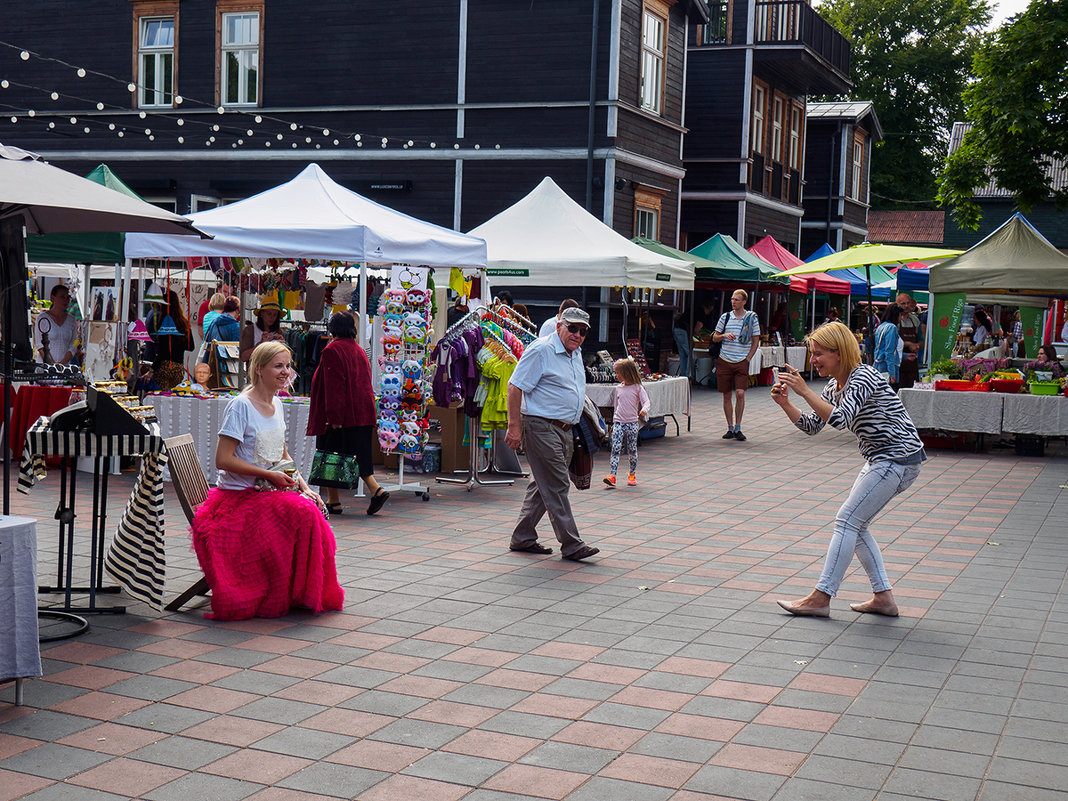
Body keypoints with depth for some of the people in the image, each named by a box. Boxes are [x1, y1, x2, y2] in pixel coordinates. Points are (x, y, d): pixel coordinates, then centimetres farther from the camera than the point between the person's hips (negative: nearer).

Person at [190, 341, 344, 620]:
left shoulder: (276, 404, 12)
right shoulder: (240, 406, -12)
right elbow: (223, 460, -17)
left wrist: (302, 484, 5)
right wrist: (269, 475, -18)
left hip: (272, 491, 8)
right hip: (239, 495, -7)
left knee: (312, 507, -19)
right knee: (299, 513, -27)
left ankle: (310, 593, -7)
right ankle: (277, 599, -11)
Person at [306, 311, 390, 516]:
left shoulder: (332, 350, -10)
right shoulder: (359, 351, 13)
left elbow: (334, 386, -17)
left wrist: (333, 417, -18)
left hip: (341, 415, -7)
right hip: (362, 413, 7)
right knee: (358, 455, 8)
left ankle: (333, 501, 7)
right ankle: (376, 490, -8)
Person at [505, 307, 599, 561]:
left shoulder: (575, 354, 15)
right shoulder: (541, 350, -12)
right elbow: (515, 387, -15)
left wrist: (573, 424, 26)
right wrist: (514, 426, -19)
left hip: (565, 429, 10)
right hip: (541, 427, -9)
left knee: (542, 485, 13)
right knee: (556, 487, -7)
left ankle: (522, 538, 22)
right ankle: (571, 545, -5)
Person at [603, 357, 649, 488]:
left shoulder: (638, 388, -1)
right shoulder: (618, 388, 11)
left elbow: (646, 401, -8)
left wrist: (644, 410, -29)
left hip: (632, 423, -2)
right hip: (619, 423, 2)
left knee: (632, 450, 5)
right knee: (615, 448, -9)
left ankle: (632, 475, 19)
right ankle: (612, 475, -15)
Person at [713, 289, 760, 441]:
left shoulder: (752, 318, 3)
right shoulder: (725, 317, 7)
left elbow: (755, 342, 7)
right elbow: (714, 338, 13)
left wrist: (747, 359, -2)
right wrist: (724, 335, -9)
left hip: (742, 362, -2)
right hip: (724, 361, 2)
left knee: (740, 393, -13)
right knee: (727, 396, 4)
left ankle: (738, 428, -4)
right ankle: (730, 428, 13)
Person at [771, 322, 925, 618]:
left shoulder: (863, 377, -18)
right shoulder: (835, 385, 11)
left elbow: (839, 419, -31)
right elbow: (812, 426, 12)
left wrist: (805, 391, -29)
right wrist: (785, 404, -3)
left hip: (898, 459, -10)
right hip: (881, 459, 10)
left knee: (847, 520, -11)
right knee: (855, 525, 11)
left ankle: (820, 599, -8)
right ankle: (883, 597, 15)